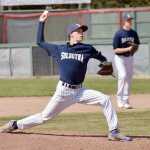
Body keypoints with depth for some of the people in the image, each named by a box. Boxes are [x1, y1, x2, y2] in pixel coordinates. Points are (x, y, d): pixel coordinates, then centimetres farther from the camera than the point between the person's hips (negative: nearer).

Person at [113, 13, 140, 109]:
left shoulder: (134, 33, 1)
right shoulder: (118, 34, -14)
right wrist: (127, 49, -26)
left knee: (129, 78, 7)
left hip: (130, 57, 5)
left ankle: (125, 101, 16)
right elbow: (116, 50, -15)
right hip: (120, 58, -5)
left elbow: (137, 46, 11)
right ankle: (120, 99, -11)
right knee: (123, 76, -20)